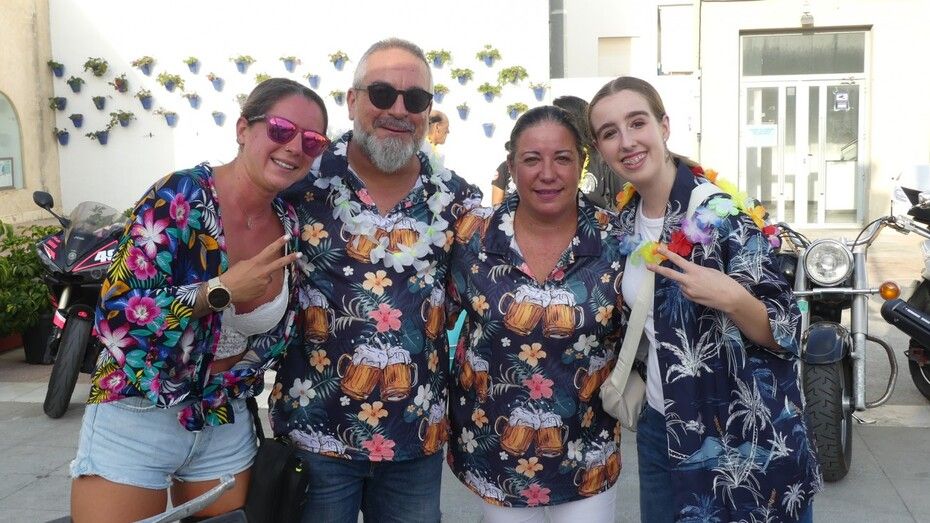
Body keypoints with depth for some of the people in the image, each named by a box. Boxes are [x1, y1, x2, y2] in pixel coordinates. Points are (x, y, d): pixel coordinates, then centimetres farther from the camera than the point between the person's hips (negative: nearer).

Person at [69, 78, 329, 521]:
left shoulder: (289, 224, -1)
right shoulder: (181, 197, -18)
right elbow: (115, 318, -23)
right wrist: (221, 291, -27)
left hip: (227, 427, 5)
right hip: (137, 423, -5)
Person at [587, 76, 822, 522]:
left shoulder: (722, 212, -17)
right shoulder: (624, 218, 1)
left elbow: (786, 333, -17)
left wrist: (729, 299, -32)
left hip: (743, 438, -5)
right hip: (660, 429, 6)